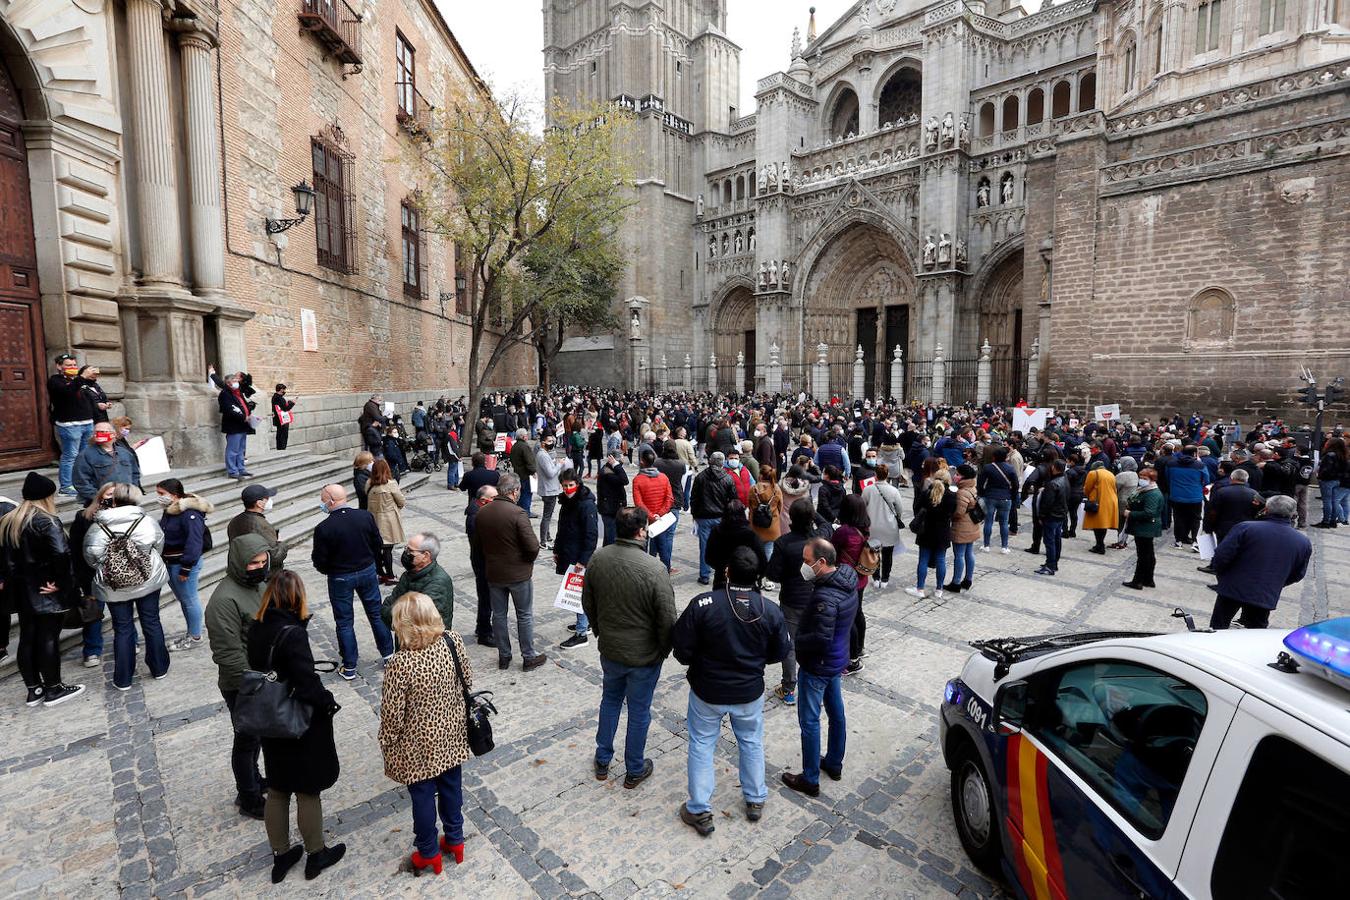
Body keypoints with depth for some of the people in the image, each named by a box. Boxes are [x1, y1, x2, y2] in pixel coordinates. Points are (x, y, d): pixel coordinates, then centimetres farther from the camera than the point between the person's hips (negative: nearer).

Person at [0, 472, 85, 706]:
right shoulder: (46, 521, -18)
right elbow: (61, 553, -30)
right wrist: (61, 582, -20)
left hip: (21, 591, 8)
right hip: (47, 592, -7)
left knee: (27, 639, 13)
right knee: (48, 639, 2)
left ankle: (33, 690, 23)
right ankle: (53, 689, 12)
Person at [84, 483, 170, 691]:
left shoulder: (97, 528, -12)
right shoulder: (147, 522, -11)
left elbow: (90, 558, -2)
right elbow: (159, 546, 2)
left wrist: (105, 570, 19)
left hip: (114, 588, 0)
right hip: (148, 581, 0)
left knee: (122, 630, 10)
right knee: (152, 623, 14)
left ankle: (123, 679, 19)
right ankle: (159, 668, 25)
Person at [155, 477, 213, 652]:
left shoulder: (190, 514, -22)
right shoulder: (169, 511, 8)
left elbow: (194, 542, -24)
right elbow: (162, 535, 16)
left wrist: (185, 568, -22)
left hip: (184, 564, -9)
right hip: (170, 563, 10)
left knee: (189, 599, 2)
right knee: (182, 599, 18)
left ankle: (195, 637, 15)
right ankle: (191, 633, 31)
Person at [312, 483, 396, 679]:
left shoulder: (324, 528, -21)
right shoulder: (366, 517, -11)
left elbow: (320, 562, -14)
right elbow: (378, 545, -2)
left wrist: (328, 570, 9)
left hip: (340, 578, -3)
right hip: (368, 572, 3)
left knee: (344, 622, 12)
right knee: (377, 614, 18)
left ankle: (349, 667, 21)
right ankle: (388, 654, 29)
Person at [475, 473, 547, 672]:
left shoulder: (481, 513, -3)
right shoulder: (518, 513, -22)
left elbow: (477, 542, 8)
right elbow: (533, 546, -23)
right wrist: (529, 560, -3)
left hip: (493, 573, 5)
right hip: (519, 573, -5)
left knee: (498, 615, 17)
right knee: (525, 616, 11)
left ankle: (503, 656, 28)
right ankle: (529, 657, 21)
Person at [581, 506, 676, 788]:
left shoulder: (598, 558, -11)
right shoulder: (654, 569, -27)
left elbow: (588, 603, 3)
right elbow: (667, 619, -20)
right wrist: (664, 651, -1)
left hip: (609, 650, 4)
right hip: (644, 656, -4)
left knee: (610, 700, 26)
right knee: (639, 711, 16)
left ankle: (602, 761, 42)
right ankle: (634, 770, 35)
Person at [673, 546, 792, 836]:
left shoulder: (702, 604, -25)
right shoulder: (770, 611, -16)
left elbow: (681, 648, -18)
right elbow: (780, 652, -3)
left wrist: (697, 662, 3)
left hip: (707, 691, -2)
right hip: (750, 692, 2)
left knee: (701, 747, 17)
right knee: (752, 744, 25)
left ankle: (699, 812, 27)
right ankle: (755, 801, 41)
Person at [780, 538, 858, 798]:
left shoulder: (825, 596, -32)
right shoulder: (847, 579, -4)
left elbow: (821, 638, -33)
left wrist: (793, 642, -18)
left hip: (817, 666, -9)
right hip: (837, 660, 9)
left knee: (809, 721, 6)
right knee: (835, 711, 23)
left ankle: (810, 780, 21)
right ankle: (834, 764, 42)